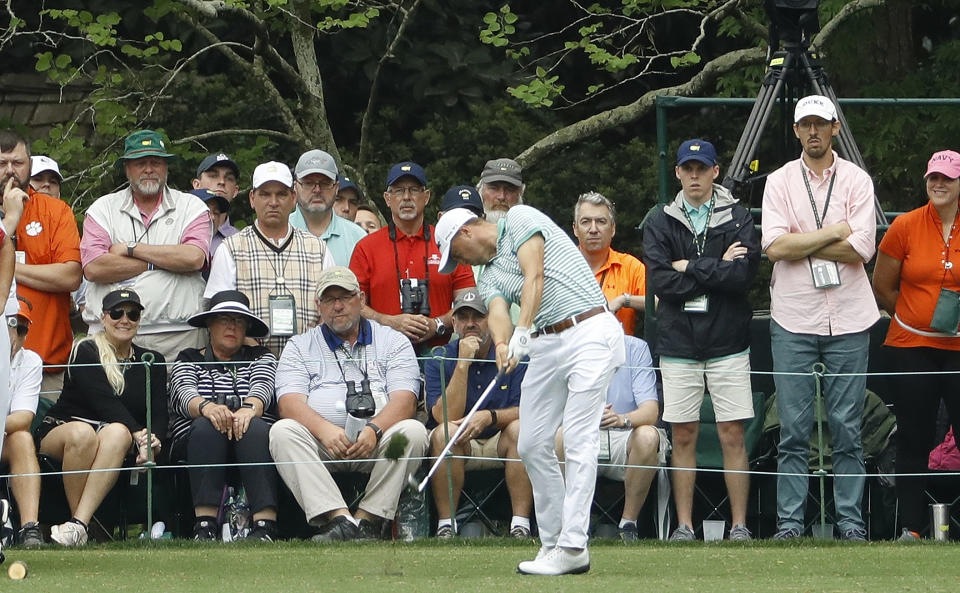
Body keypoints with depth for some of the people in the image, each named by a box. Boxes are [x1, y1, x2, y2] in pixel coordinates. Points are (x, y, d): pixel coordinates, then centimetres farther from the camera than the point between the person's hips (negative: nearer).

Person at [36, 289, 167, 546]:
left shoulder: (152, 362, 13)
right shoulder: (85, 351, -1)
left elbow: (159, 413, 3)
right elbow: (103, 400, -15)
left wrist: (153, 440, -21)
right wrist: (137, 433, -29)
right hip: (61, 429, -3)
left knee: (118, 433, -34)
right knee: (82, 433, -39)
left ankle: (78, 525, -44)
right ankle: (77, 516, -29)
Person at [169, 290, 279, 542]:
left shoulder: (261, 357, 22)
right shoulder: (189, 360, 20)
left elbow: (263, 387, -1)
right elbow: (183, 392, -3)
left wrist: (249, 408, -27)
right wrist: (206, 407, -28)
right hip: (195, 441, 0)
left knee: (254, 427, -34)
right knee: (207, 426, -35)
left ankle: (265, 524, -49)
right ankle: (205, 524, -45)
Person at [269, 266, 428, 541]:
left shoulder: (393, 342, 15)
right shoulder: (300, 346, 16)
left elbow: (404, 400, 0)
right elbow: (290, 402, 0)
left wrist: (373, 430, -21)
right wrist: (325, 429, -21)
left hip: (377, 441, 0)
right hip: (321, 441, 0)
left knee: (412, 432, -30)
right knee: (282, 431, -29)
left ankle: (368, 520, -30)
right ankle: (340, 519, -41)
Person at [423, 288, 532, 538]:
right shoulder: (439, 361, -3)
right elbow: (445, 417, -16)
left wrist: (489, 417, -31)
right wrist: (463, 363, -21)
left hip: (499, 445, 1)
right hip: (459, 448, -1)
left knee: (519, 429, -29)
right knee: (444, 432, -31)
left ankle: (520, 525, -31)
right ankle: (446, 526, -28)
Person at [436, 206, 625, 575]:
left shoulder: (519, 219, 1)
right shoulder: (489, 277, 19)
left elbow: (535, 277, -13)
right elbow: (498, 311, -4)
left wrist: (522, 332, -25)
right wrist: (503, 346, -27)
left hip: (591, 333, -8)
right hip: (547, 344, 8)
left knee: (579, 441, -12)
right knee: (532, 445, 6)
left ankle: (573, 547, -16)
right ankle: (552, 542, 13)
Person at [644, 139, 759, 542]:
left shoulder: (737, 218, 5)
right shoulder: (660, 224, 9)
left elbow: (744, 274, -10)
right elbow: (659, 281, -5)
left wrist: (689, 268, -7)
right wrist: (716, 270, -8)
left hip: (728, 342, -1)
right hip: (678, 343, 1)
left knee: (732, 435, -3)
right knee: (683, 436, 3)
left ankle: (739, 524, 0)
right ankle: (684, 525, 7)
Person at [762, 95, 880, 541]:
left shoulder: (857, 181, 5)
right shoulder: (780, 182, 6)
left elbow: (861, 249, -8)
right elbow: (775, 246, -8)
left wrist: (800, 244, -8)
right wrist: (832, 233, -9)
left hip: (848, 320, 0)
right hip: (793, 320, 0)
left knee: (847, 428, 1)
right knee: (793, 429, -1)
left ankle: (851, 521, 4)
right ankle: (789, 521, 1)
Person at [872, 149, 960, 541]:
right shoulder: (905, 227, 1)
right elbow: (882, 288, 11)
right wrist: (917, 316, 11)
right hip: (912, 347, 1)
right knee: (914, 439, 4)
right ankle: (910, 526, 11)